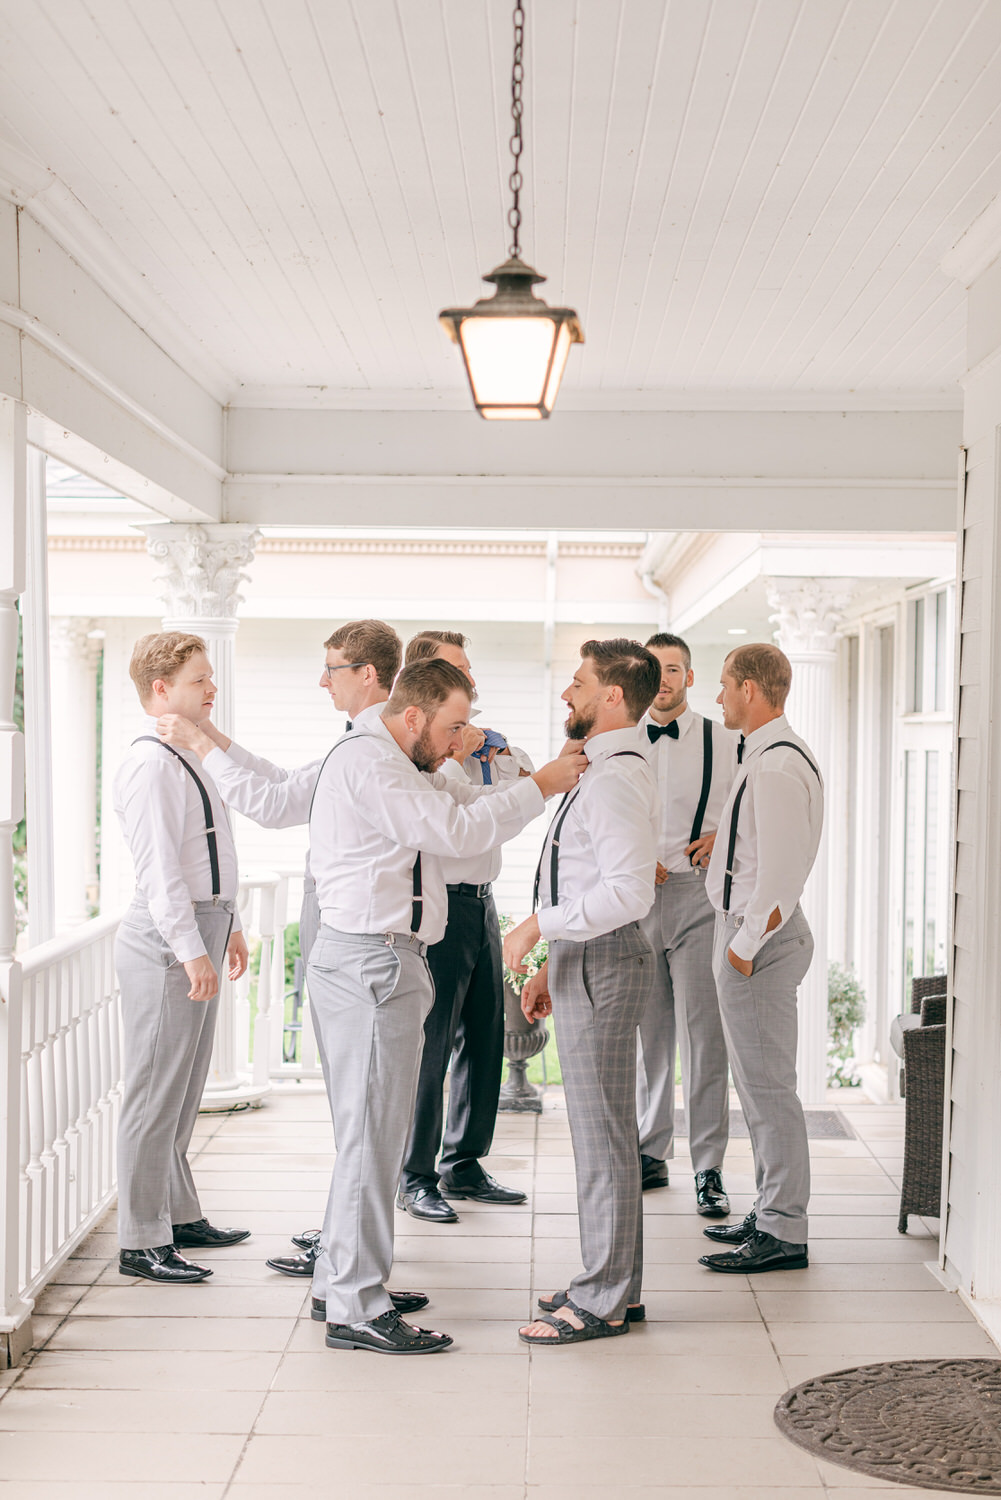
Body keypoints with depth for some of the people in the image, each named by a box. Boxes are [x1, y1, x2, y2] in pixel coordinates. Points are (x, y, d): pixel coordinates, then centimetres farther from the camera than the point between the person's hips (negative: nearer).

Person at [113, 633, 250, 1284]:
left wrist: (230, 927, 23)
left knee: (184, 1089, 18)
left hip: (201, 930, 10)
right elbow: (160, 868, -21)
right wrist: (192, 951, -24)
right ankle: (142, 1243, 3)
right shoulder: (150, 765, -15)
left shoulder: (191, 758, 16)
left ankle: (180, 1215, 30)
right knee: (156, 1093, -4)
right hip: (167, 938, -10)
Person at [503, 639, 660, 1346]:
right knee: (604, 1131, 16)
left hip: (602, 966, -11)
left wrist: (539, 927, -21)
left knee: (602, 1136, -3)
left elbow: (630, 891, -28)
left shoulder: (617, 778, -18)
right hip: (587, 961, 11)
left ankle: (602, 1302, 7)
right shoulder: (609, 770, 16)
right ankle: (616, 1285, 27)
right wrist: (553, 965, 22)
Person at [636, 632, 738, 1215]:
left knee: (704, 1033, -7)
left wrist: (723, 838, -6)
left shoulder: (724, 743, 4)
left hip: (697, 897, -3)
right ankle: (652, 1153, 21)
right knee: (645, 1033, 8)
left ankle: (710, 1169, 0)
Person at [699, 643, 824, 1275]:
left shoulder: (775, 769, -20)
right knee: (757, 1082, 17)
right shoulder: (774, 756, 14)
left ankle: (784, 1234, 3)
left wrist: (745, 946, -19)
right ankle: (773, 1212, 28)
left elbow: (779, 876, -24)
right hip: (749, 930, 11)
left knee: (767, 1085, -5)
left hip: (760, 937, -11)